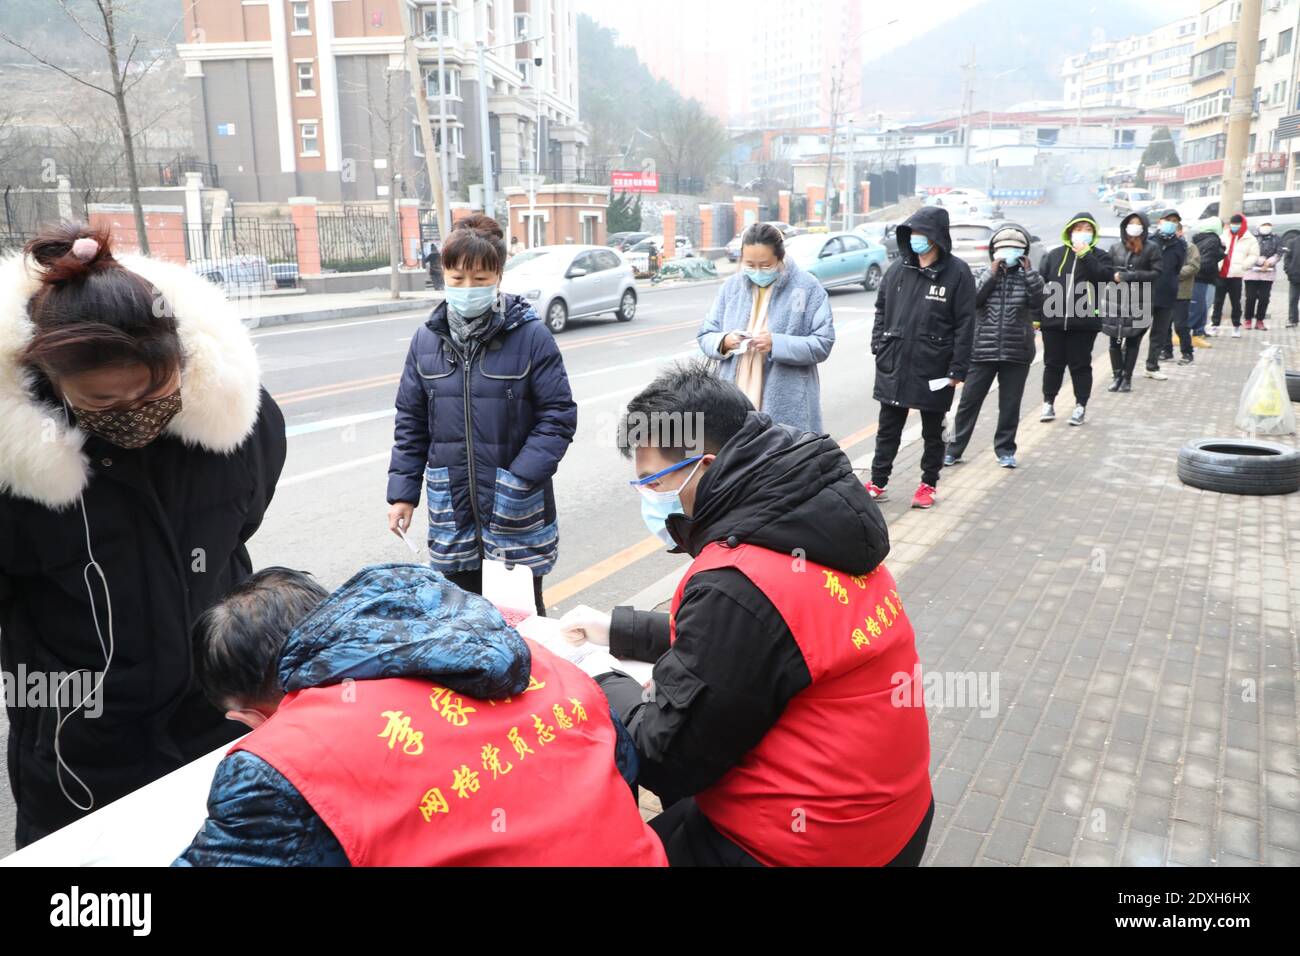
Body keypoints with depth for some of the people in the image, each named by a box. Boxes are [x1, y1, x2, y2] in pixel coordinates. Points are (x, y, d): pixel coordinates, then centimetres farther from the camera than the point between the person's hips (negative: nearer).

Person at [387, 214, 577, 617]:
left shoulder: (530, 335, -10)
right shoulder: (427, 338, 2)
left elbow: (559, 415, -9)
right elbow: (411, 422, 9)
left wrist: (520, 480, -17)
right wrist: (403, 492, 5)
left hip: (516, 512, -3)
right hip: (451, 512, 4)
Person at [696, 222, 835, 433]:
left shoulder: (808, 288, -2)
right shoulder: (731, 286, 9)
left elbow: (822, 344, -6)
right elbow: (705, 336, 12)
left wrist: (777, 344, -20)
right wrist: (725, 341, -12)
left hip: (786, 407, -3)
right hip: (733, 403, 4)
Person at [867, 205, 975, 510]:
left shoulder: (957, 272, -8)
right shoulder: (898, 267, 3)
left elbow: (965, 323, -9)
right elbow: (881, 309, 13)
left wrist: (957, 369, -12)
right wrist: (879, 346, 4)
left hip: (933, 369, -3)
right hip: (893, 366, 4)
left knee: (932, 431, 12)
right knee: (888, 428, 11)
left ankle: (928, 484, 26)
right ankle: (878, 482, 21)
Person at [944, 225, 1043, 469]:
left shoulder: (1027, 278, 5)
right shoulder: (984, 275, 6)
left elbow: (1039, 304, -11)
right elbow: (971, 299, -11)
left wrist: (1030, 273, -13)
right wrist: (992, 273, -14)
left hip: (1017, 354, 0)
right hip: (981, 352, 0)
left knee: (1010, 405, 8)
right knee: (969, 402, 4)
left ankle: (1005, 450, 21)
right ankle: (954, 449, 13)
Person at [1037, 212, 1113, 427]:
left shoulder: (1099, 255, 6)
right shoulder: (1055, 255, 8)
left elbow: (1106, 276, -14)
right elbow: (1039, 283, 6)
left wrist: (1085, 255, -16)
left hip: (1084, 322, -1)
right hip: (1053, 319, 2)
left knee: (1080, 365, 4)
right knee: (1053, 364, 10)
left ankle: (1081, 406, 13)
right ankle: (1048, 403, 21)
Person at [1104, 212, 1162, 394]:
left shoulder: (1152, 248, -1)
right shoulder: (1116, 248, 9)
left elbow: (1156, 272, -5)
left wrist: (1131, 276, -15)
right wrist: (1113, 275, -8)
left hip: (1139, 302, -2)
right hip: (1116, 300, 3)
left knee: (1133, 341, 3)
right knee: (1115, 340, 1)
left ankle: (1127, 378, 10)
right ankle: (1117, 376, 10)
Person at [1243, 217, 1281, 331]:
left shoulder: (1277, 239, 12)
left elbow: (1279, 253, 1)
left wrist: (1269, 262, -16)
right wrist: (1262, 261, -16)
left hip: (1268, 272, 2)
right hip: (1252, 271, -2)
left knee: (1264, 298, -1)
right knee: (1251, 297, -2)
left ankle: (1259, 321, 6)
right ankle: (1248, 320, 9)